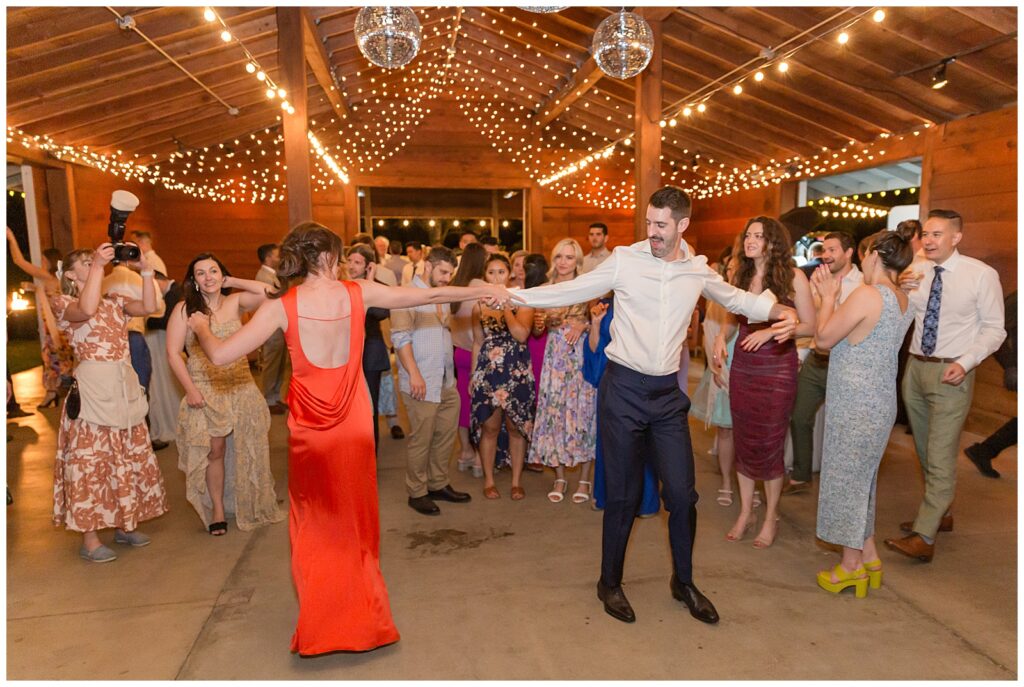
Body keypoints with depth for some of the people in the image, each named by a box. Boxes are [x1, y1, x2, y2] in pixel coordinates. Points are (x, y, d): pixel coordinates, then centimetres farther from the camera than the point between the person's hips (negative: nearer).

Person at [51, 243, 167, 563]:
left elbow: (149, 307, -2)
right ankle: (89, 538, 10)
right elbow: (87, 310, -27)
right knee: (91, 460, -1)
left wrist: (145, 269, -7)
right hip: (92, 389, -6)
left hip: (125, 387, 6)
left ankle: (125, 525, 26)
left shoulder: (114, 301, 13)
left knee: (131, 457, 11)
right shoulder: (63, 303, -3)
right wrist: (98, 265, -25)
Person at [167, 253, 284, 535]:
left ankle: (253, 507, 26)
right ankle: (217, 510, 22)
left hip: (240, 387, 2)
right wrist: (190, 390, -11)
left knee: (247, 450, 9)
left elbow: (268, 292, -14)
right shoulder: (184, 309, -2)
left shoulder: (235, 302, 2)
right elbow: (173, 353, -4)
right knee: (215, 450, 3)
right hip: (205, 391, -1)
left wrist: (232, 281, -5)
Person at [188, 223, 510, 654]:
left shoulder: (282, 306, -10)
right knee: (355, 521, 18)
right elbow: (428, 296, 0)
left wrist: (200, 327, 11)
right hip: (354, 428, 1)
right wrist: (481, 291, 11)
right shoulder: (358, 293, -6)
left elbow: (220, 355, -10)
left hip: (309, 430, -1)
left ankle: (322, 621, 29)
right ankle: (362, 615, 33)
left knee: (316, 524, 17)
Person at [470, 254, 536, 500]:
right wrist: (473, 375, 11)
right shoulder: (480, 305, 5)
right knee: (489, 427, 6)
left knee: (516, 427, 6)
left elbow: (521, 335, -17)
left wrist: (505, 306, -14)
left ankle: (516, 481, 20)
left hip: (517, 372, -1)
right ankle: (489, 480, 21)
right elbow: (478, 343, 12)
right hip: (487, 371, 1)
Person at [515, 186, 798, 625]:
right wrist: (514, 295, -7)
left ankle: (684, 582, 31)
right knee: (623, 494, 5)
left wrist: (780, 310, 6)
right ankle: (610, 583, 27)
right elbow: (573, 291, 0)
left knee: (682, 493, 6)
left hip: (667, 393, 3)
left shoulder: (698, 270, 6)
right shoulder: (624, 260, -4)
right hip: (623, 389, -3)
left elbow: (735, 298, 22)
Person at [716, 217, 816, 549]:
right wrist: (722, 337, -4)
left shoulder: (792, 277, -7)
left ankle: (770, 518, 22)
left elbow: (811, 326, -6)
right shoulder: (741, 275, 6)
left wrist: (771, 331, -19)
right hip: (742, 365, 4)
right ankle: (745, 512, 25)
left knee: (770, 443, 4)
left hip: (777, 368, -4)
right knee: (743, 440, 9)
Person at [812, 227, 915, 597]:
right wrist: (832, 296, 11)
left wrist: (828, 296, -1)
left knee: (847, 480, 5)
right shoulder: (903, 300, 8)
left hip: (855, 405, -9)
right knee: (860, 478, 20)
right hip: (879, 403, 9)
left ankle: (851, 566, 20)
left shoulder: (867, 294, -21)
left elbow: (823, 339, -13)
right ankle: (869, 557, 32)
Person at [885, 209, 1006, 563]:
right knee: (926, 451, 17)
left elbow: (994, 329, -7)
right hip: (915, 368, 6)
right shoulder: (916, 273, 4)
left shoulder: (981, 274, -10)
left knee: (940, 456, -6)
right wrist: (901, 292, -12)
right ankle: (941, 513, 36)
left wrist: (965, 362, -20)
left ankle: (924, 536, -1)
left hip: (951, 374, -6)